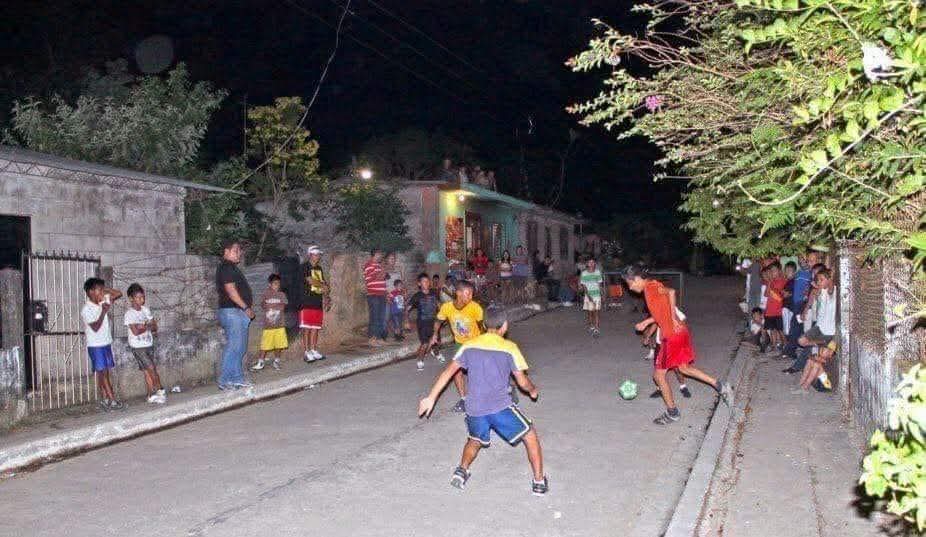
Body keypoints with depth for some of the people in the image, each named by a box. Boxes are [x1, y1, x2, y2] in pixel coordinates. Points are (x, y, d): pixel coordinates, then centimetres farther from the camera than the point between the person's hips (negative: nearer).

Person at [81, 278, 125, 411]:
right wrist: (103, 312, -20)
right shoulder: (86, 310, -15)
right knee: (102, 373, -1)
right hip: (95, 346, -6)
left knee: (104, 373, 8)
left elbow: (119, 294, 11)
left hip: (106, 343, 6)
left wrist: (105, 288, 0)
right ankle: (112, 400, -1)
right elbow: (95, 327, -21)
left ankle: (105, 400, 12)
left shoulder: (103, 301, 4)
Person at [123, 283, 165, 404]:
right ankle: (160, 390, 5)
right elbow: (135, 331, -20)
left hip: (149, 345, 5)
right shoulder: (129, 313, -11)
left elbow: (155, 328, 5)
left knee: (148, 371, 6)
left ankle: (151, 396, 10)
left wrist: (143, 326, -13)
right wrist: (148, 327, -8)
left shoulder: (145, 310, 7)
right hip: (138, 347, -5)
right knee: (151, 368, -8)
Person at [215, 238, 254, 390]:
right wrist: (246, 307, -17)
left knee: (240, 347, 12)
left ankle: (237, 378, 16)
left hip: (239, 312, 11)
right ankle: (224, 380, -7)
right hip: (231, 311, -11)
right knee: (234, 346, -10)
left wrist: (246, 309, 17)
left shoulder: (231, 267, 21)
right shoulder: (226, 267, -12)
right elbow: (231, 290, -20)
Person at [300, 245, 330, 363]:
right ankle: (306, 352, -6)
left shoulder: (319, 268, 18)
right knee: (306, 328, -7)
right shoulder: (305, 267, -5)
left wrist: (326, 298, 9)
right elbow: (310, 281, -16)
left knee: (316, 328, 8)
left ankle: (313, 350, 14)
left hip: (318, 302, 7)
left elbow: (323, 282, 20)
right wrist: (323, 286, -3)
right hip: (307, 302, -7)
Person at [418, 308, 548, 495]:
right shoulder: (509, 348, -2)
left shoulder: (469, 346, 8)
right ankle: (539, 482, 15)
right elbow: (523, 382, 1)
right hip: (501, 408, -4)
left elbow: (448, 372, 7)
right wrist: (533, 390, 23)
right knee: (530, 436, 15)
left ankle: (461, 471, 18)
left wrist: (431, 398, 11)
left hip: (474, 410, 4)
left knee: (475, 440, 33)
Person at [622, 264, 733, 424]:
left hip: (672, 335, -10)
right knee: (683, 367, 25)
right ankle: (720, 385, 19)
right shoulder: (654, 285, 13)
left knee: (658, 374, 6)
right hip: (681, 332, 10)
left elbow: (671, 292, -33)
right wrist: (645, 322, 20)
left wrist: (673, 318, -24)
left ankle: (672, 412, 17)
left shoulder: (650, 287, -14)